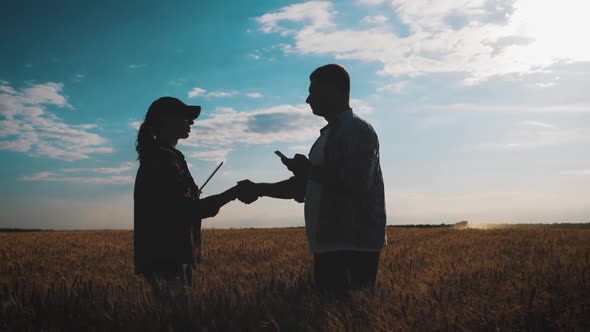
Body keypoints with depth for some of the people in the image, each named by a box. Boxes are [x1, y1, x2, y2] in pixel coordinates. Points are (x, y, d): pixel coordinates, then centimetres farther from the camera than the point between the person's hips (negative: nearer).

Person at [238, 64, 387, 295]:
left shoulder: (358, 130, -8)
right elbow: (303, 187, 27)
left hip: (353, 247, -9)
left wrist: (309, 169, -13)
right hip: (329, 245, 9)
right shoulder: (329, 134, 21)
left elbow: (356, 184, -23)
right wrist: (260, 189, 19)